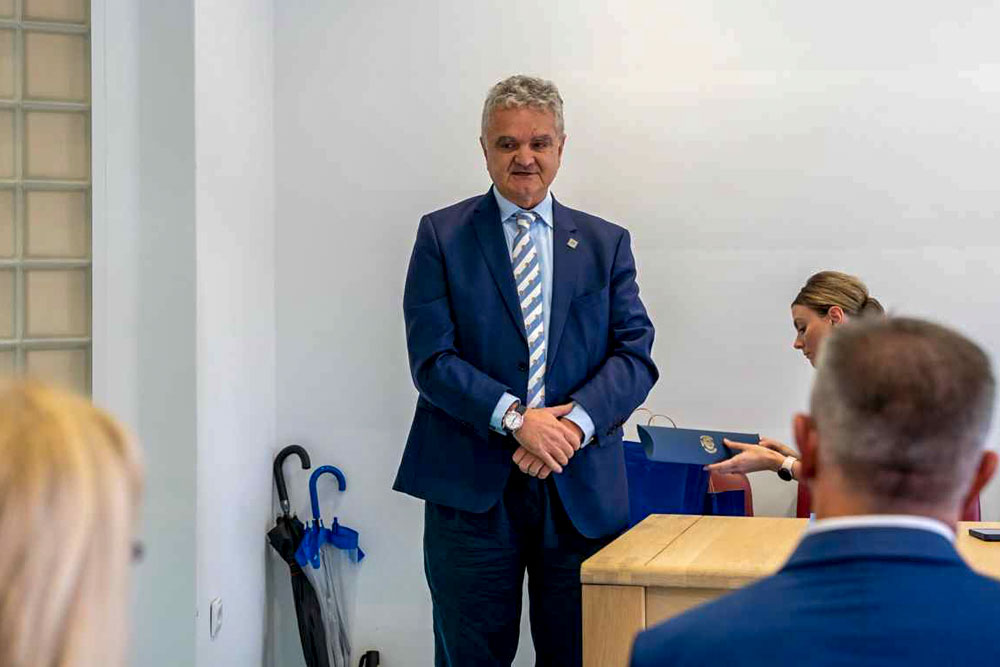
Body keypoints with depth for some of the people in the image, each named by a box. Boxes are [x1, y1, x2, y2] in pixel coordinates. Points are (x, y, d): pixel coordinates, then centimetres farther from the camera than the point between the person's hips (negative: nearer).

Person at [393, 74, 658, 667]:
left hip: (582, 488, 2)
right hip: (472, 486, -2)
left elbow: (635, 353, 3)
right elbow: (432, 357, -4)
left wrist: (576, 421, -14)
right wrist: (514, 418, -17)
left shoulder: (606, 243, 12)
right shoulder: (442, 236, 5)